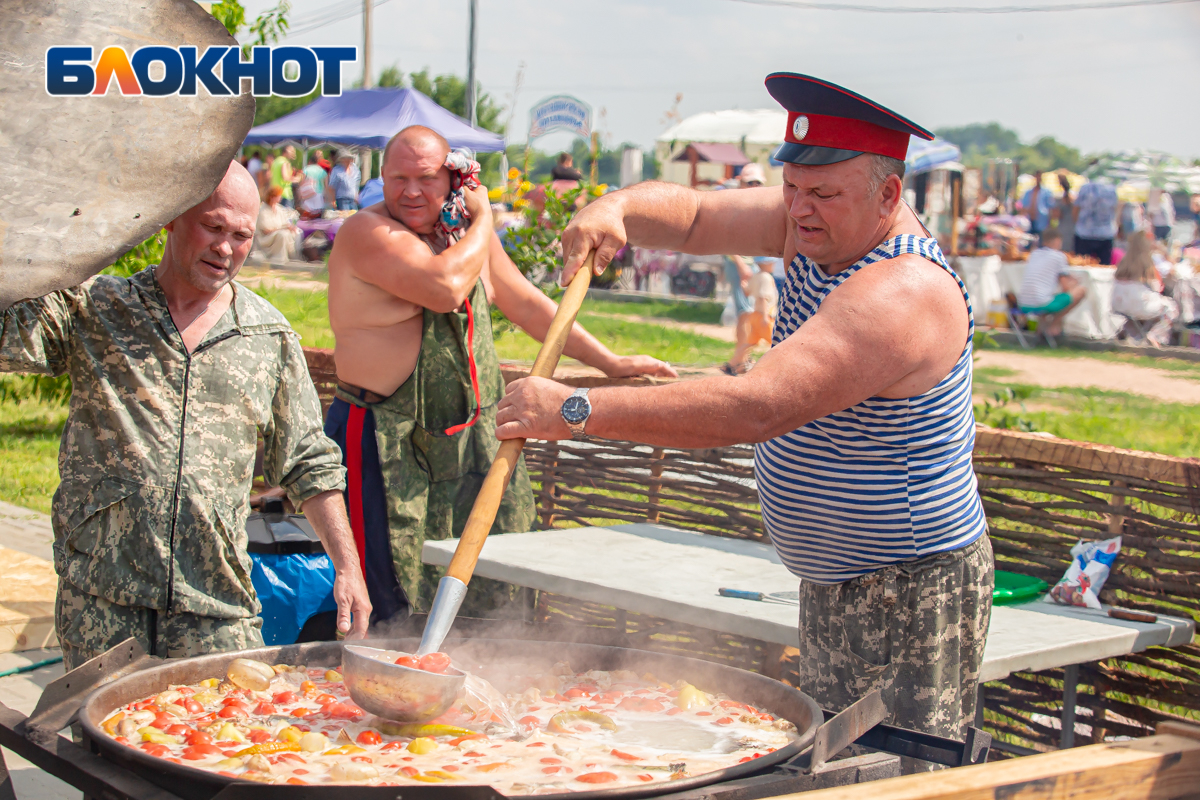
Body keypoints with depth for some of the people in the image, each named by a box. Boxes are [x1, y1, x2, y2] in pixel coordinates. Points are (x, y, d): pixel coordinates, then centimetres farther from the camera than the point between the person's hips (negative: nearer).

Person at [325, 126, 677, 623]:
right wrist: (483, 219, -10)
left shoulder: (466, 231, 12)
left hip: (472, 437, 7)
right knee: (394, 610, -5)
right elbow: (446, 287, -27)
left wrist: (610, 363, 17)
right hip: (387, 445, -7)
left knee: (489, 595, 10)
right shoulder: (368, 233, -12)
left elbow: (527, 304, 19)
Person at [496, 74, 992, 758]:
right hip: (833, 587, 9)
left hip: (914, 597, -9)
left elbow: (756, 408, -38)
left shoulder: (902, 291, -28)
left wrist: (578, 411, -38)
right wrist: (619, 208, -17)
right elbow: (693, 217, 8)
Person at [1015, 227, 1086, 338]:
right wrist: (1073, 282, 23)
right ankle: (1054, 324, 7)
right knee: (1081, 290, 6)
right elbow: (1065, 288, 0)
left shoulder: (1034, 254, 17)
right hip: (1042, 306, -7)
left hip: (1023, 306, 7)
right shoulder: (1059, 256, 0)